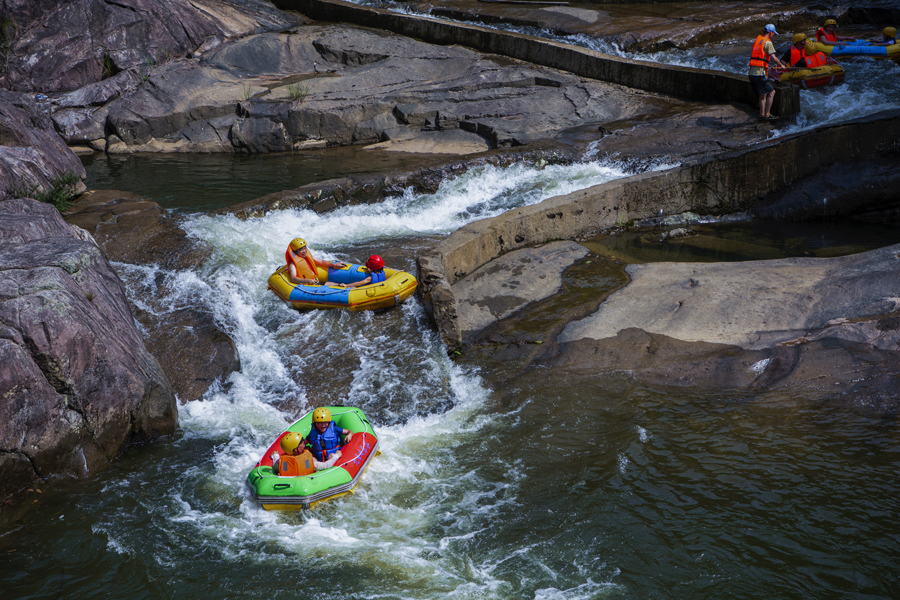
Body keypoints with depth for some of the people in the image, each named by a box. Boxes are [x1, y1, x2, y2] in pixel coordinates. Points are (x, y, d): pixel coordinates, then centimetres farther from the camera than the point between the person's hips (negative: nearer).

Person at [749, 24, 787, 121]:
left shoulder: (757, 40, 18)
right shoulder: (768, 42, -7)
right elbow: (773, 57, -12)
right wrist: (781, 65, 4)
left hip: (752, 72, 8)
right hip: (760, 73, -8)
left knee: (763, 94, 17)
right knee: (771, 92, -1)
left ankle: (762, 114, 16)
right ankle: (767, 114, -2)